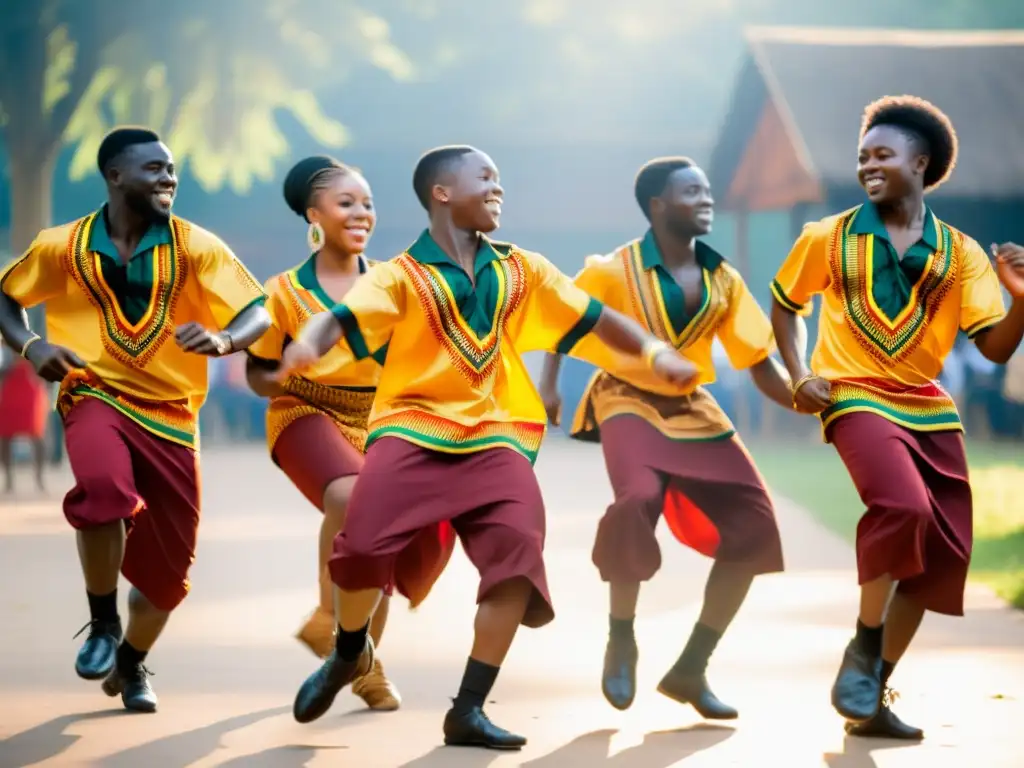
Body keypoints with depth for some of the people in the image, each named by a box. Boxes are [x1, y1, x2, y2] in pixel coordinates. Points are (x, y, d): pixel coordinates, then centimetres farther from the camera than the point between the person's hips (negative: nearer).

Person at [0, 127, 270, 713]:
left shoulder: (195, 246, -6)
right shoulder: (63, 247, -4)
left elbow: (260, 312, -12)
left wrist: (223, 339, -34)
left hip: (171, 413, 2)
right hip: (96, 395, -2)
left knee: (171, 561, 7)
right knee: (104, 486, -36)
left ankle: (132, 664, 38)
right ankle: (103, 623, -12)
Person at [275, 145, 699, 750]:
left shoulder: (521, 270, 11)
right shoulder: (402, 276, -3)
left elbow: (594, 318, 14)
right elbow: (342, 319, -19)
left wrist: (653, 350, -2)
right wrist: (308, 343, -41)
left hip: (493, 436, 3)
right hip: (412, 428, -3)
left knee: (519, 552, -19)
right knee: (365, 544, -19)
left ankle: (469, 711, -8)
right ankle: (349, 654, 17)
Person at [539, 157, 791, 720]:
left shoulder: (723, 281, 3)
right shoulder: (614, 271, -10)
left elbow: (762, 367, 2)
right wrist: (547, 387, -16)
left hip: (692, 409, 5)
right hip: (628, 403, -5)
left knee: (752, 525, -7)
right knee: (638, 499, -34)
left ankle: (691, 669, 6)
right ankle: (621, 642, -12)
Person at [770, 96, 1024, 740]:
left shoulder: (960, 253, 3)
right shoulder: (829, 239, 0)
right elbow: (786, 305, 15)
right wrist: (800, 377, 1)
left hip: (930, 409, 4)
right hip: (856, 399, -4)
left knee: (941, 552, 2)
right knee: (904, 507, -30)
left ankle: (872, 699, 15)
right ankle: (864, 647, -9)